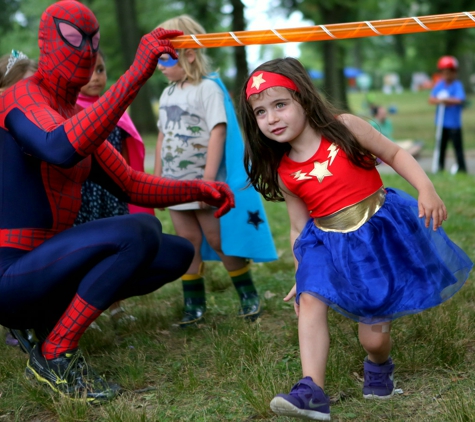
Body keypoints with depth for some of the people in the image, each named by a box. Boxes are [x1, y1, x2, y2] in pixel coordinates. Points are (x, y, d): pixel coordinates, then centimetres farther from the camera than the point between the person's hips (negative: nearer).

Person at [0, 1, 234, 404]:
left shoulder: (75, 115, 15)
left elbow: (131, 185, 18)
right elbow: (62, 150, -35)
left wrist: (198, 189, 4)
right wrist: (136, 74, -37)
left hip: (43, 264, 9)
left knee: (178, 253, 8)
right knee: (140, 231, -28)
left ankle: (49, 319, 6)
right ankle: (54, 355, -14)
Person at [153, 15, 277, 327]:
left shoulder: (208, 88, -11)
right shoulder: (167, 94, 12)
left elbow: (218, 131, -19)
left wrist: (208, 178, -24)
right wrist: (157, 179, 14)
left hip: (204, 185, -6)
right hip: (176, 185, 6)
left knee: (218, 240, 0)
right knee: (188, 241, 7)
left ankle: (248, 294, 16)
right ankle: (194, 304, 13)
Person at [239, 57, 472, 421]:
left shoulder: (344, 128, -10)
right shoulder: (283, 173, 0)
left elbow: (394, 154, -3)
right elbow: (299, 227, 9)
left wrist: (427, 190, -16)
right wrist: (302, 273, 11)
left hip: (381, 232, -3)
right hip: (329, 245, 3)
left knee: (374, 334, 0)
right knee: (310, 298, -22)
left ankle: (379, 366, 35)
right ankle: (313, 391, -24)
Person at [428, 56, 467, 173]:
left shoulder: (457, 85, -10)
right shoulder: (439, 85, 4)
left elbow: (459, 100, -24)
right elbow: (431, 99, -1)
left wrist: (446, 100, -22)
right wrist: (440, 101, -19)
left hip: (454, 122, -6)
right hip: (441, 122, 6)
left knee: (457, 145, -3)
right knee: (441, 145, 14)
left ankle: (462, 167, 4)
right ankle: (440, 166, 24)